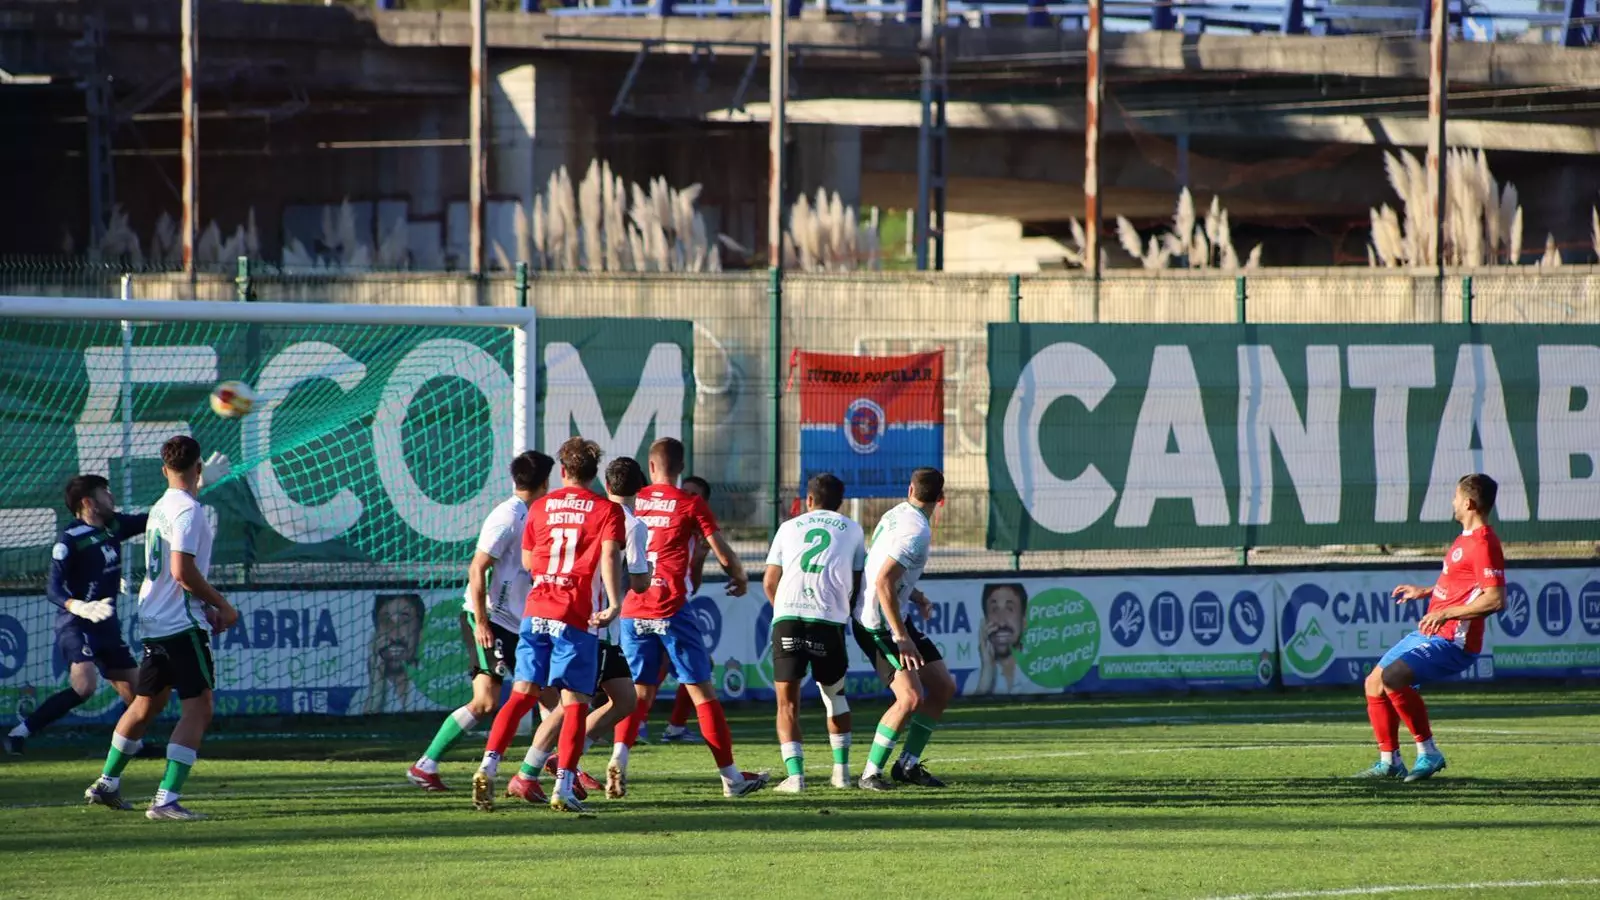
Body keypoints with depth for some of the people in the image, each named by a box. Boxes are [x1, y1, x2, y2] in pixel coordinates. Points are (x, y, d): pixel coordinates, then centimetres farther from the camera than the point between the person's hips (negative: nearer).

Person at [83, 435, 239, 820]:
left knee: (145, 705, 21)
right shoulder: (187, 510, -15)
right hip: (182, 625, -9)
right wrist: (221, 605, -11)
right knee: (198, 709, -8)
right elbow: (183, 572, -21)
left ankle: (107, 783, 31)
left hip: (153, 622, 9)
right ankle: (166, 799, -16)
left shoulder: (159, 508, 13)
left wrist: (206, 606, 18)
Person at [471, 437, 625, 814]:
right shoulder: (606, 509, 2)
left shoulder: (541, 507, 13)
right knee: (575, 702, 0)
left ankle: (488, 766, -8)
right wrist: (614, 602, -22)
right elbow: (610, 556, -14)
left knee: (522, 694, 8)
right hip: (576, 619, -3)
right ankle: (563, 788, -8)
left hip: (536, 612, 4)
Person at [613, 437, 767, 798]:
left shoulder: (634, 501, 9)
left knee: (640, 691, 13)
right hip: (671, 611, -3)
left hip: (633, 610, 3)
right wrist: (740, 579, 20)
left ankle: (620, 754, -11)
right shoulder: (691, 504, -1)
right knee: (702, 691, 2)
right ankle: (730, 776, 4)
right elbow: (723, 553, -1)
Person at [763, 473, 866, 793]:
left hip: (787, 617, 0)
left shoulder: (789, 527, 19)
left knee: (787, 701, 3)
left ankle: (795, 774, -11)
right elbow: (856, 584, 17)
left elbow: (770, 582, 17)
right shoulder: (852, 530, 17)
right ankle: (841, 770, 18)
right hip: (829, 619, 0)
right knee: (834, 694, 21)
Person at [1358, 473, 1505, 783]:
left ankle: (1428, 753, -17)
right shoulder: (1467, 538, 14)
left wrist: (1446, 613, -29)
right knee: (1374, 684, 13)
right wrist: (1425, 592, 32)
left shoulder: (1483, 544, -18)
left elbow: (1495, 600, -28)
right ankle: (1389, 761, 21)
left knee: (1392, 677, -29)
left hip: (1451, 641, -11)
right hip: (1430, 634, 11)